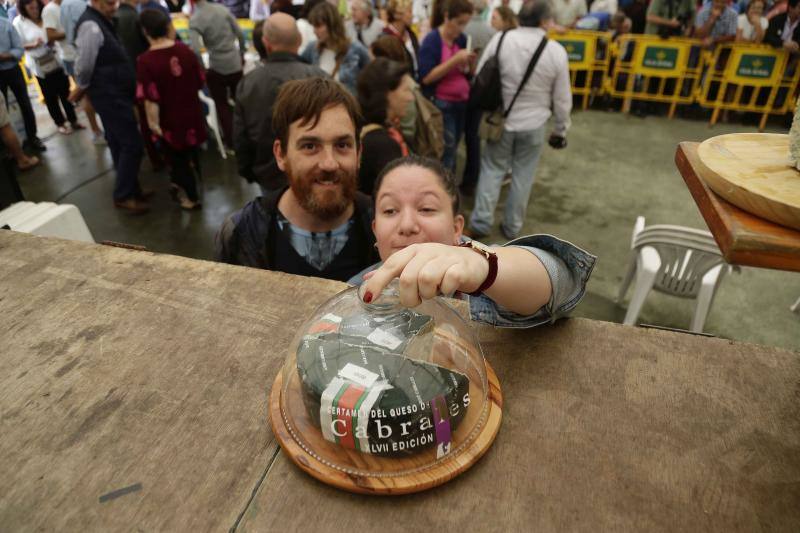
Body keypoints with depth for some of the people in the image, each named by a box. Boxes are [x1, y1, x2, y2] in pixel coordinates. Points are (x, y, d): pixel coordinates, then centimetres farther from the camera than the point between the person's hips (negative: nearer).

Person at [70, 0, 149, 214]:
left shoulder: (101, 21, 13)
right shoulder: (91, 26, -18)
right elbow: (84, 64, -16)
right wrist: (81, 88, -1)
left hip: (114, 93, 10)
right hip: (109, 95, -10)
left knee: (120, 144, 15)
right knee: (132, 144, -8)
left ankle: (130, 190, 26)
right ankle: (123, 196, 1)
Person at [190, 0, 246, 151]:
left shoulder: (195, 19, -13)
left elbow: (196, 50, -23)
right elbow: (240, 34, 0)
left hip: (217, 68, -3)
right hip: (235, 63, 3)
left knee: (222, 105, 14)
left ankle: (230, 141, 17)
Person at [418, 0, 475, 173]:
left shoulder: (462, 39, 7)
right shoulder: (431, 40, -10)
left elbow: (469, 73, 15)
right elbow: (426, 77, -18)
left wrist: (471, 62, -8)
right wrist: (455, 60, -23)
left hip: (462, 102, 6)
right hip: (441, 104, -6)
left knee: (452, 150, 10)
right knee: (447, 151, -11)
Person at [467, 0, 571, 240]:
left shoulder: (500, 40, -10)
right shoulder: (556, 51, -10)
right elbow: (562, 99, -3)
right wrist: (561, 129, 11)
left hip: (501, 120, 0)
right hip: (533, 124, 0)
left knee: (492, 169, 13)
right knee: (522, 175, 12)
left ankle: (481, 222, 11)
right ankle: (512, 226, 22)